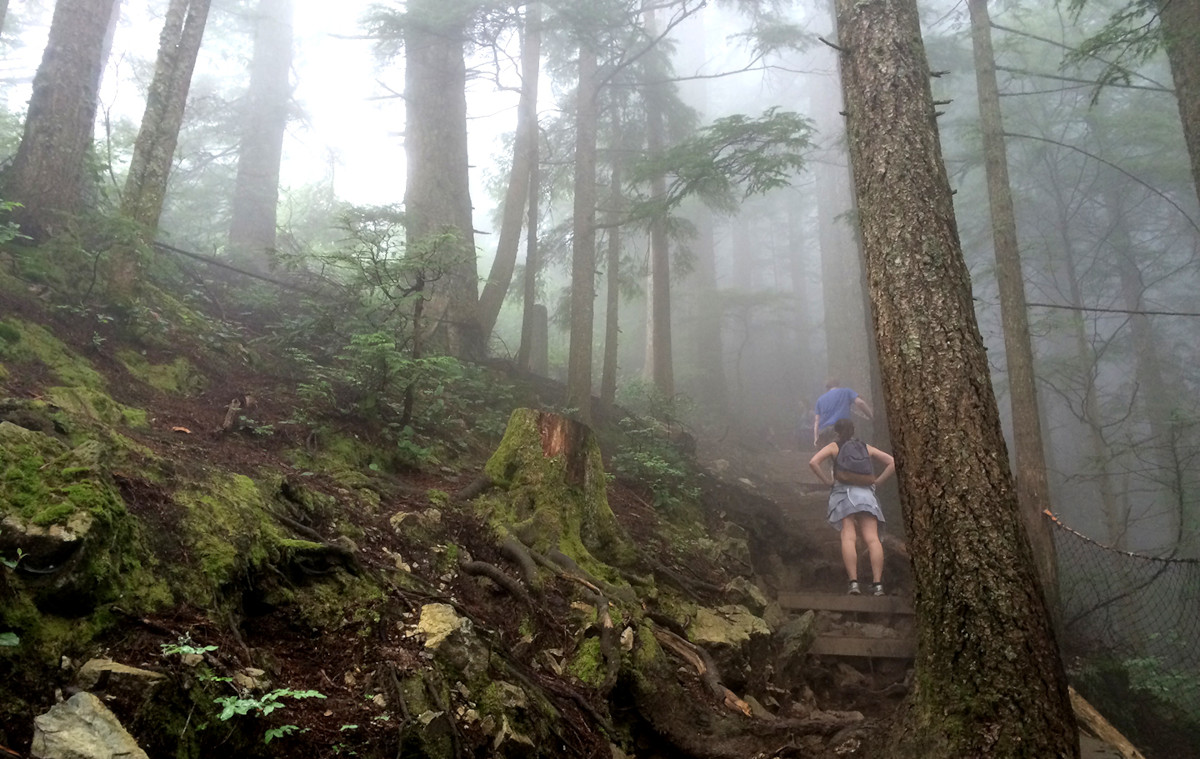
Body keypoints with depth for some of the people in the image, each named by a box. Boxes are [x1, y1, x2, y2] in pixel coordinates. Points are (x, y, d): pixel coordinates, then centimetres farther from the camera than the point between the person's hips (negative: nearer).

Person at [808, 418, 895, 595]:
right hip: (865, 493, 2)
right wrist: (877, 481, 14)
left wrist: (828, 481, 5)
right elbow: (893, 462, 17)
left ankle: (854, 582, -23)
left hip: (843, 492, -2)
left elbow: (813, 462, -3)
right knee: (872, 538, -8)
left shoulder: (834, 447, 13)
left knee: (848, 537, -11)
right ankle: (877, 584, -18)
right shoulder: (866, 448, 22)